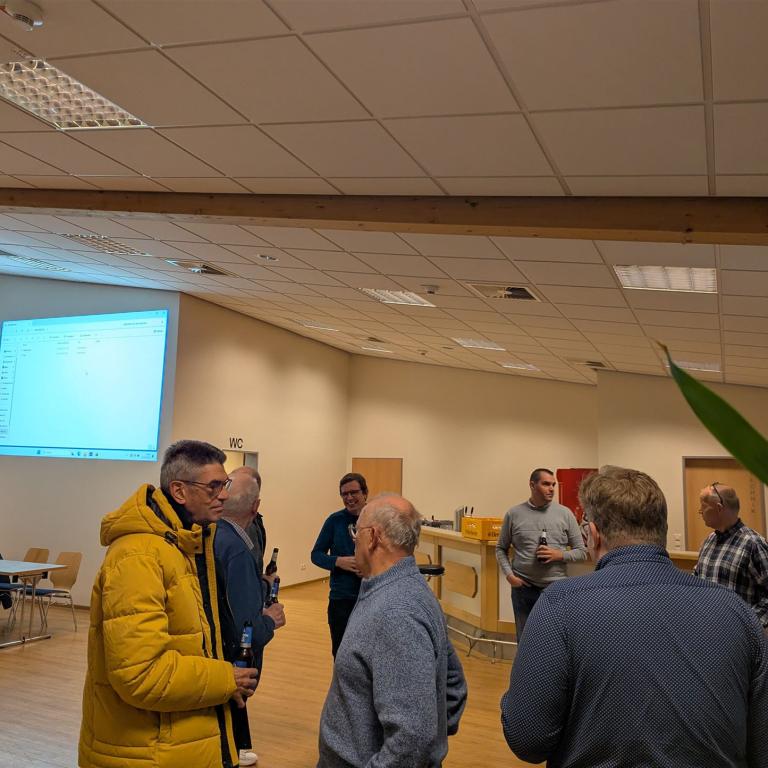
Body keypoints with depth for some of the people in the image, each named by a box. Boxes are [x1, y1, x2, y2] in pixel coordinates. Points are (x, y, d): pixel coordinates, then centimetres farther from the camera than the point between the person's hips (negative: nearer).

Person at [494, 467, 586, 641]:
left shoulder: (565, 513, 1)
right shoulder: (514, 514, 1)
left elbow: (581, 551, 4)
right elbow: (501, 548, 9)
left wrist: (560, 555, -14)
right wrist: (509, 575, -5)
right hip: (523, 588, 0)